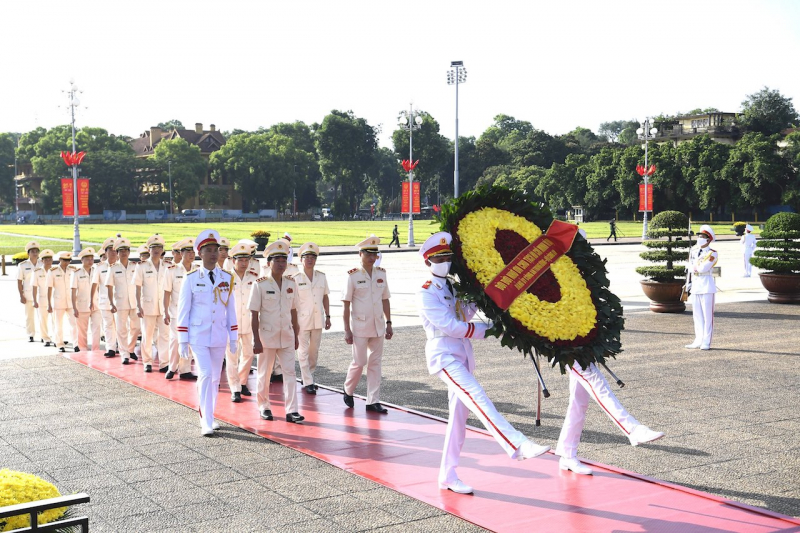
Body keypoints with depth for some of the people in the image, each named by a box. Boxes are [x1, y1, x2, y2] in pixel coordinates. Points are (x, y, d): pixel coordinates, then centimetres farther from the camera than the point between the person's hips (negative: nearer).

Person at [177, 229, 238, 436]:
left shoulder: (226, 278, 4)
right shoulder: (191, 278, -5)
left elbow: (231, 309, 8)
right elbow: (183, 310, -4)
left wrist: (233, 337, 7)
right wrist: (182, 340, -7)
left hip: (219, 336, 4)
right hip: (198, 335, -4)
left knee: (215, 378, 10)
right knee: (205, 375, -13)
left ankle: (208, 417, 25)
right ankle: (206, 422, -9)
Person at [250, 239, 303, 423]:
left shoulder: (291, 284, 5)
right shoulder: (260, 284, -8)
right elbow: (254, 313, -8)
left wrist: (296, 336, 12)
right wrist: (256, 340, -12)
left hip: (286, 337, 3)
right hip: (267, 336, -3)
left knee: (290, 373, -2)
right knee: (264, 374, 9)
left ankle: (291, 411, -1)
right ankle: (264, 407, 24)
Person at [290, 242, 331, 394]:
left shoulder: (321, 277, 6)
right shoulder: (295, 278, -5)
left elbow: (325, 297, 12)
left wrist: (328, 316, 9)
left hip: (318, 319, 4)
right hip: (302, 319, -4)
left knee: (314, 351, 11)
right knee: (303, 351, -1)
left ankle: (309, 375, 27)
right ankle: (308, 382, 3)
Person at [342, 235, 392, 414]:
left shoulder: (381, 274, 6)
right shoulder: (353, 276, -7)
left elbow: (385, 300, 12)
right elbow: (346, 304, -7)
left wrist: (388, 323, 8)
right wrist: (347, 330, -9)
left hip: (378, 326, 4)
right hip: (359, 326, -4)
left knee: (375, 363, 6)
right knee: (359, 362, 0)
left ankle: (373, 401, 12)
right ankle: (348, 390, 26)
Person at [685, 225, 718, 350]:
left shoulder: (712, 254, -7)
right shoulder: (694, 250, 13)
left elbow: (703, 268, -20)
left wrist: (694, 267, -2)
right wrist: (688, 284, 13)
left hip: (706, 286, -7)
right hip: (695, 285, 7)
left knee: (707, 315, -2)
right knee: (697, 315, 10)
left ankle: (706, 342, 2)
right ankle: (699, 341, 16)